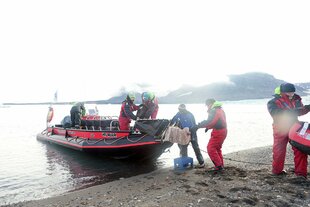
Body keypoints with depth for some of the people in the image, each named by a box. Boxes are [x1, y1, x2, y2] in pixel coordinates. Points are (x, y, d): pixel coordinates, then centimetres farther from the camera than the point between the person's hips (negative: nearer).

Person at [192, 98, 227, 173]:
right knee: (217, 148, 19)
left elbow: (209, 122, -29)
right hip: (223, 131, 11)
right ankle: (221, 165, 24)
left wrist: (198, 126, -28)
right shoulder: (220, 109, 15)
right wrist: (208, 127, 14)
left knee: (210, 148, -8)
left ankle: (219, 166, -6)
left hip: (218, 132, -11)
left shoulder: (214, 111, -18)